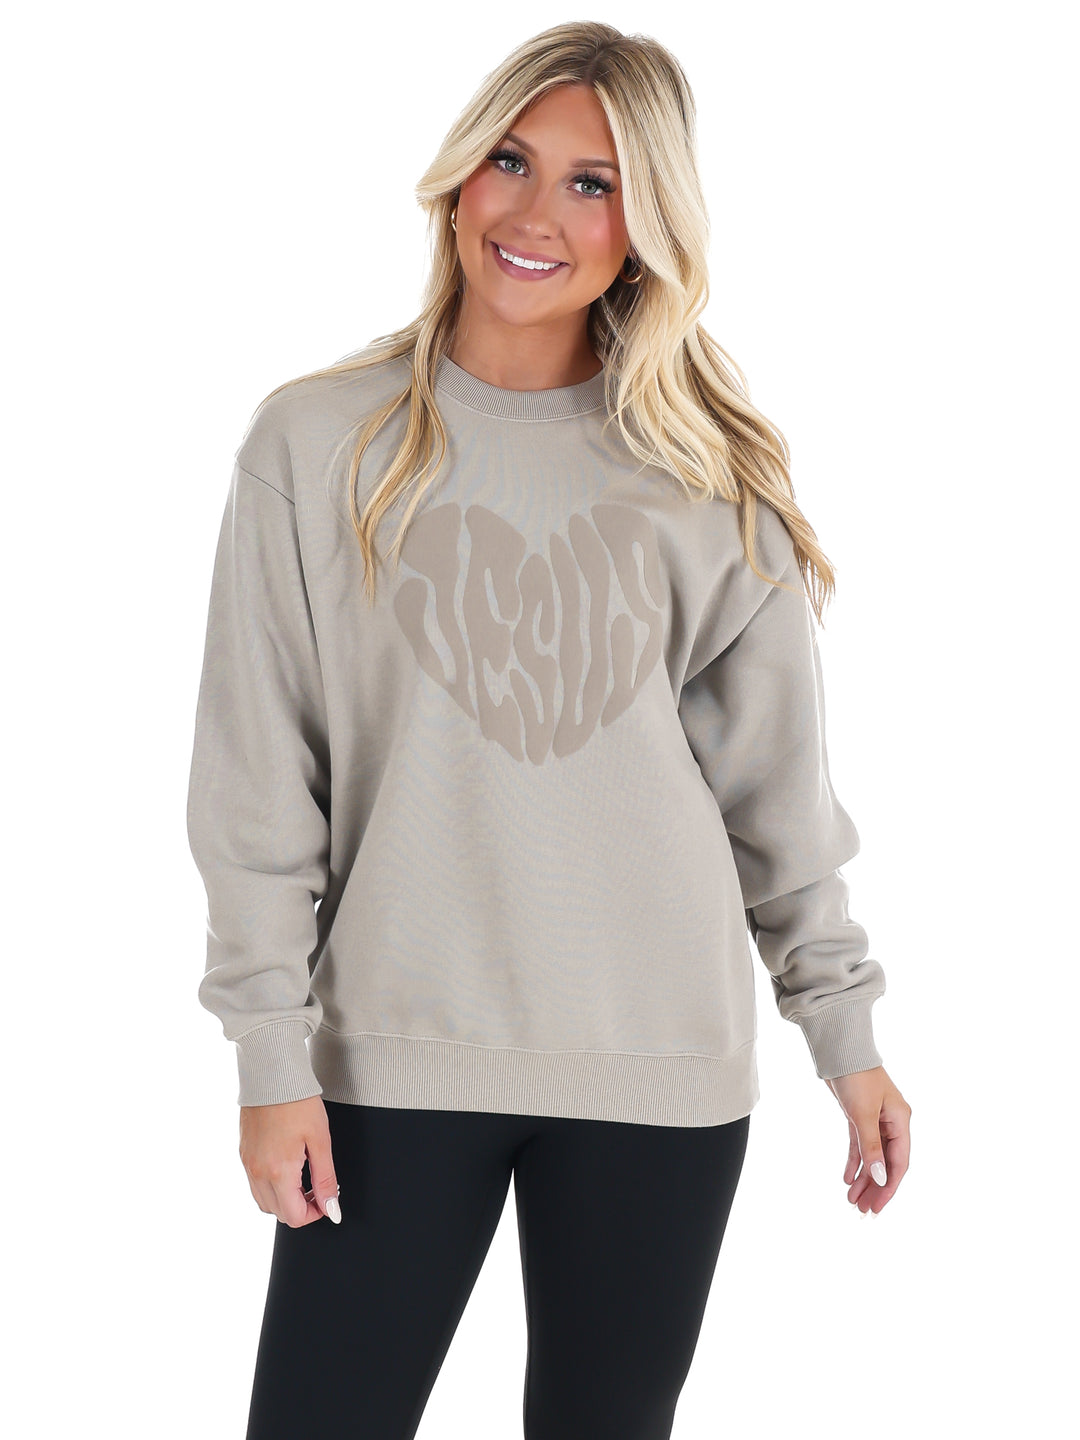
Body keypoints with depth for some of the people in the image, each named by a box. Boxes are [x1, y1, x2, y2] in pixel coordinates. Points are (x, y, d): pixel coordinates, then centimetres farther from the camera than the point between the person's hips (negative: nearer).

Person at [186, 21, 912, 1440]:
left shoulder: (705, 473, 4)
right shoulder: (318, 443, -1)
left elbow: (773, 772, 8)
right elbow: (259, 779, -1)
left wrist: (844, 1027, 7)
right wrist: (272, 1053, -5)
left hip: (661, 1063, 2)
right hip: (397, 1057, -1)